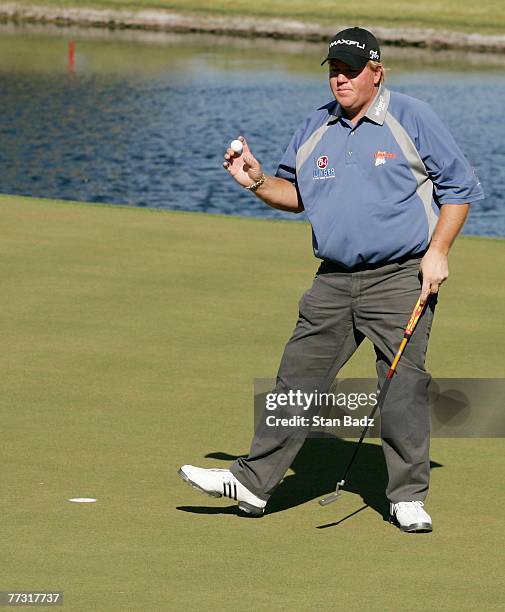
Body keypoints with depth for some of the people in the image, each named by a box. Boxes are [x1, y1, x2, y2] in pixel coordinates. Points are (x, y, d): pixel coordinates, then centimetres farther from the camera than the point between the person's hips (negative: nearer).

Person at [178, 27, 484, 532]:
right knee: (298, 377, 3)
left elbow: (459, 186, 0)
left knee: (404, 387, -7)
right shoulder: (316, 128, 12)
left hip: (401, 279, -5)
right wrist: (257, 181, 2)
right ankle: (253, 482, 7)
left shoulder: (413, 119, -3)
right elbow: (295, 193, 22)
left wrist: (437, 252, -9)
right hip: (334, 281, 5)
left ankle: (408, 498, 4)